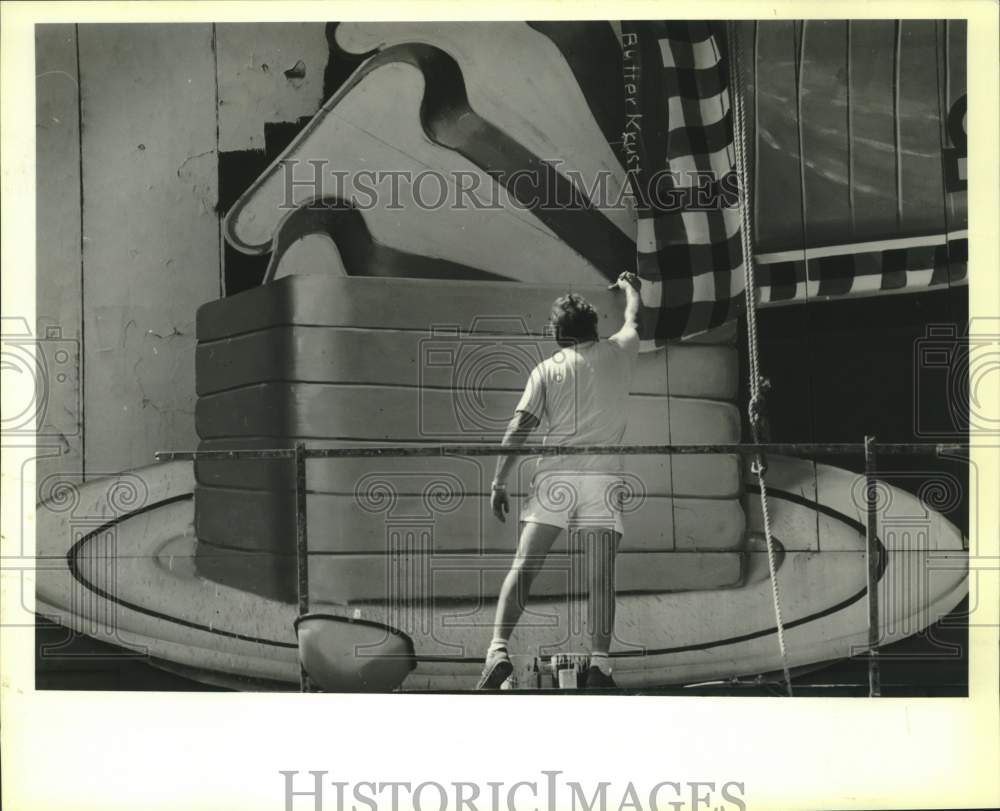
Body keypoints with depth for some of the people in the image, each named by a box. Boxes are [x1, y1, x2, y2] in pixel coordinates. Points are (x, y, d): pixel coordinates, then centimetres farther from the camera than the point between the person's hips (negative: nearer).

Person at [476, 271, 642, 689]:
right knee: (601, 577, -2)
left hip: (554, 476, 0)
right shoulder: (618, 353, 12)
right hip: (604, 477, 1)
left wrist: (498, 482, 2)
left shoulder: (546, 370, 7)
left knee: (523, 568, -1)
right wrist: (629, 286, 55)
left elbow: (519, 427, -1)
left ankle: (498, 649, -14)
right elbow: (633, 320, 35)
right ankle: (599, 663, -9)